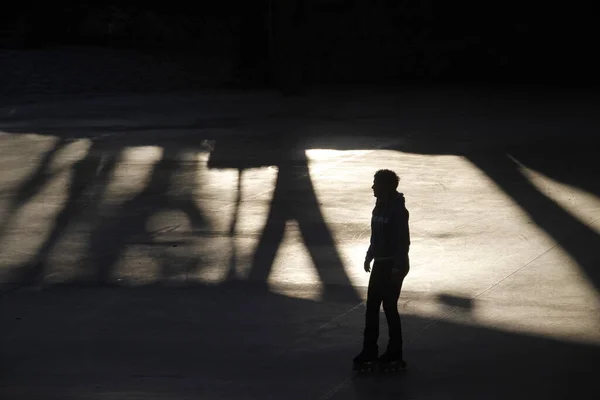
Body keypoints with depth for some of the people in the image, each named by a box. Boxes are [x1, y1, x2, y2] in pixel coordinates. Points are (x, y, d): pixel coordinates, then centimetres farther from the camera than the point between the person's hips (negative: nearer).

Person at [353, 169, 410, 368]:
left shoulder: (398, 210, -18)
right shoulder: (380, 206, 9)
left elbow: (404, 241, -20)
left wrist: (398, 267, -23)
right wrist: (369, 256, 18)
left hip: (393, 267, -9)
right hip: (380, 264, 9)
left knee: (389, 307, -2)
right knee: (372, 306, 8)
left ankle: (394, 353, 8)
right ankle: (369, 350, 13)